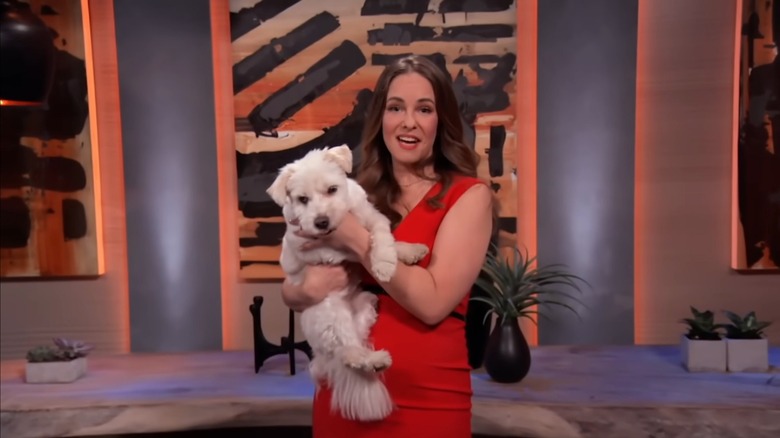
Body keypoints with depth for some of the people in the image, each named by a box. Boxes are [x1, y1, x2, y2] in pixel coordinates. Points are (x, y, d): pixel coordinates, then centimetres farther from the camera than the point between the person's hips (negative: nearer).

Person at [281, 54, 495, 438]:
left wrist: (356, 239, -18)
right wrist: (309, 289, -16)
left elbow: (433, 302, -20)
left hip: (426, 400, -3)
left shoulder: (468, 195, -8)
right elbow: (289, 290, 5)